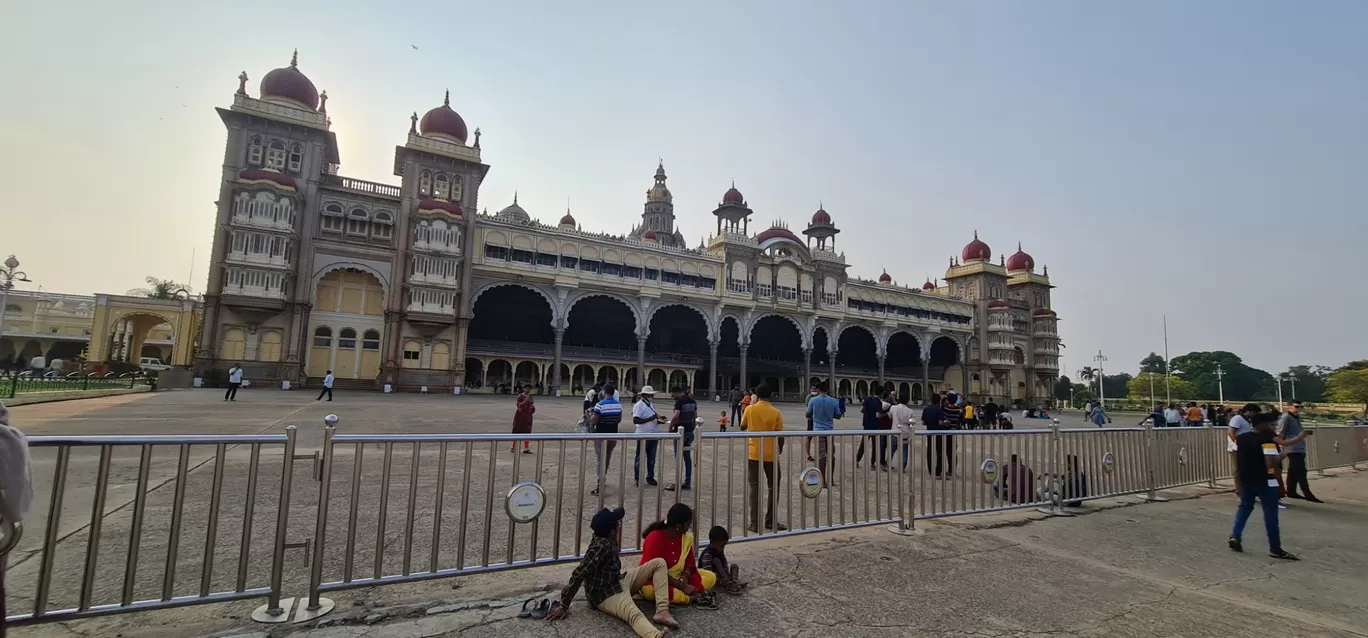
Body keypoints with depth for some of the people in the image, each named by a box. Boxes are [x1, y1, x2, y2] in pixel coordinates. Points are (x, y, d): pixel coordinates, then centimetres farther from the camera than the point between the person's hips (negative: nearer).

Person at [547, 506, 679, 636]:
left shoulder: (608, 540, 0)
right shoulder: (601, 547, -27)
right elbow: (578, 575, -27)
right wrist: (563, 606, -24)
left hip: (619, 582, 10)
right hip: (606, 595, -10)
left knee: (659, 563, 2)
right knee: (635, 616, -41)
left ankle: (662, 612, -14)